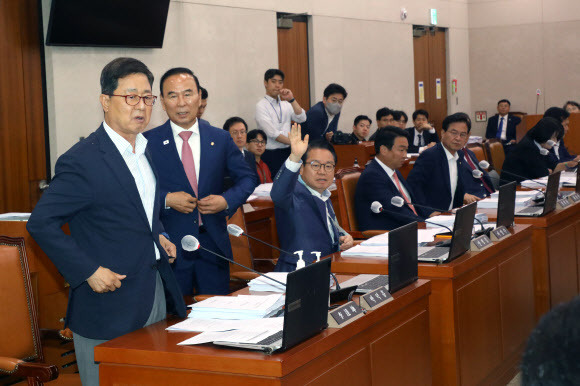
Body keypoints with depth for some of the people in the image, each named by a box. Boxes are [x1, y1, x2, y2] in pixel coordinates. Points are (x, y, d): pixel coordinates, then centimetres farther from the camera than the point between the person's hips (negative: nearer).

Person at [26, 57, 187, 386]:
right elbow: (41, 223, -16)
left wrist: (157, 235, 6)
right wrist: (89, 271, -19)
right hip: (110, 299, -7)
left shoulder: (147, 150, 10)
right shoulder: (81, 161, -16)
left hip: (157, 292, 8)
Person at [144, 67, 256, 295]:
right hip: (170, 246, -2)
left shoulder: (221, 139, 6)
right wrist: (166, 199, -18)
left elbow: (247, 178, 11)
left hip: (214, 245, 2)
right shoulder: (148, 142, -2)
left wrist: (227, 200, -7)